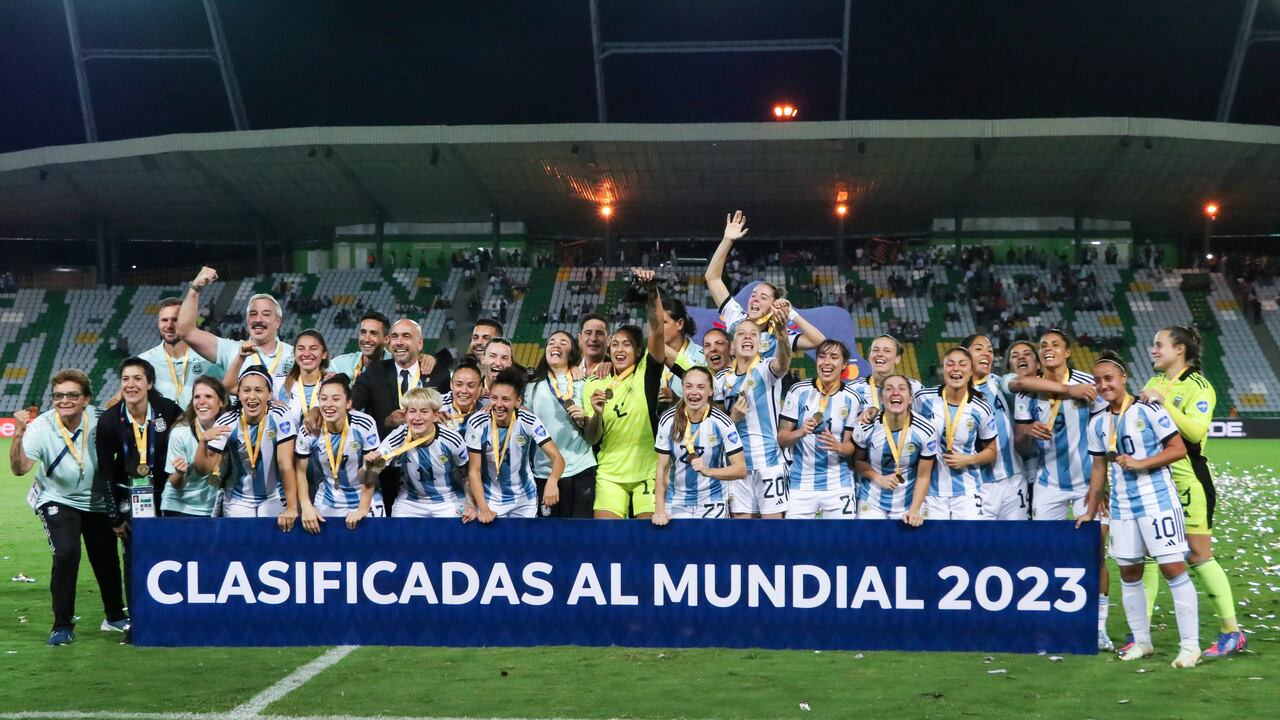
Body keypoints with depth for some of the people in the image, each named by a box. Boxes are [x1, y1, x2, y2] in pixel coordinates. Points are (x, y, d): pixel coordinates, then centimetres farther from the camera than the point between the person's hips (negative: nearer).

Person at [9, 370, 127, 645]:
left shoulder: (97, 419, -18)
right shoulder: (41, 427, -24)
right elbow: (19, 469, -35)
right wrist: (18, 435, -47)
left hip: (98, 501, 3)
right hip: (58, 501, -3)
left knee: (107, 559, 12)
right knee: (66, 554, -21)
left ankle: (115, 617, 36)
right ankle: (62, 625, -6)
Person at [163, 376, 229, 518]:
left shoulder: (226, 430, -7)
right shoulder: (180, 433, -14)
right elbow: (175, 484, -9)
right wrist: (180, 473, -30)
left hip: (213, 509, 2)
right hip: (179, 509, -2)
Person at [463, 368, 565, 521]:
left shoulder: (529, 422, -18)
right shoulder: (476, 423, -19)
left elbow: (557, 458, -21)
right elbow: (474, 471, -14)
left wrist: (552, 481, -43)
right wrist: (484, 509, -24)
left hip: (524, 500, 1)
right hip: (489, 500, -1)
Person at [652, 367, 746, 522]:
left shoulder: (722, 422, -14)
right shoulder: (668, 421, -8)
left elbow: (741, 470, -14)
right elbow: (662, 468, -3)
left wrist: (708, 471, -30)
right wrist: (659, 511, -9)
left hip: (712, 504, -2)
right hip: (676, 503, 2)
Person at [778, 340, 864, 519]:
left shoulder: (852, 399, -1)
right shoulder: (798, 391, -3)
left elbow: (850, 446, 3)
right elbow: (781, 438, 0)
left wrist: (838, 447, -18)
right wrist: (800, 433, -21)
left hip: (838, 485, 0)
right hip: (800, 484, 0)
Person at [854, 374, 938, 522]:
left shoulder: (926, 432, -16)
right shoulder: (865, 428, -14)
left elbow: (923, 476, -8)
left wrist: (914, 510, -17)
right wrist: (879, 478, -14)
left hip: (907, 505, 0)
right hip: (871, 503, 0)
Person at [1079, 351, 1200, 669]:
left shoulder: (1149, 410, -8)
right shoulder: (1098, 423, 9)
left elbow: (1179, 449, -10)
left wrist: (1139, 463, -18)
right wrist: (1091, 510, 17)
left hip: (1158, 502, -6)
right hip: (1122, 507, 6)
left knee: (1173, 568, -8)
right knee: (1129, 573, 9)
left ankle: (1190, 645, -2)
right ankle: (1142, 642, 21)